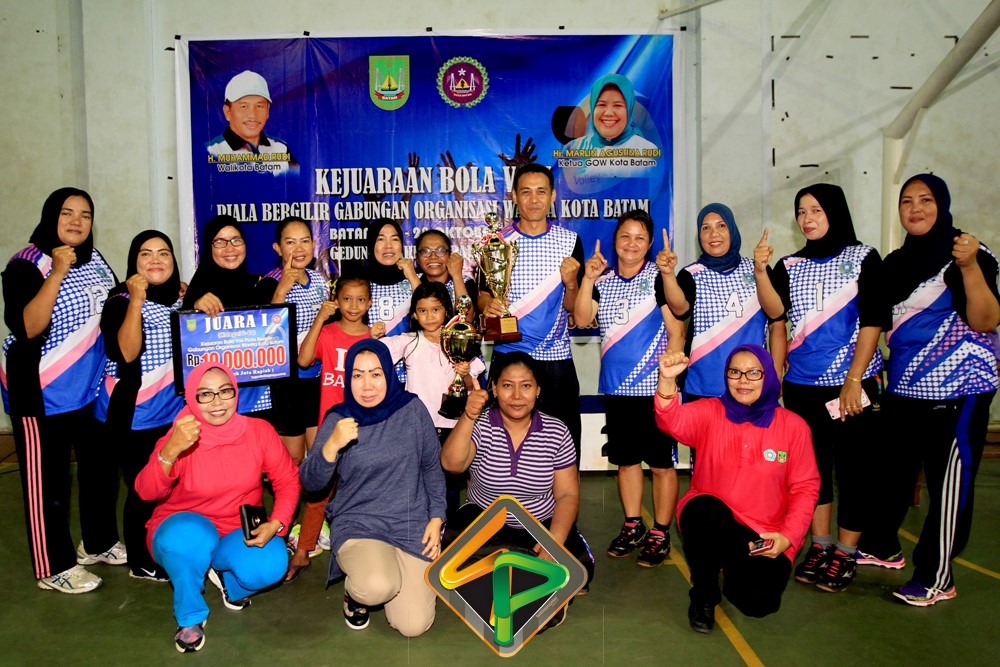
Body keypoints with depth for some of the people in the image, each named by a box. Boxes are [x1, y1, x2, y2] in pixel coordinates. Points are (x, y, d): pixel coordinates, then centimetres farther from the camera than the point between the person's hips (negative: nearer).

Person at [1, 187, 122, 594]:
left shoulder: (93, 259, 6)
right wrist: (57, 274, -31)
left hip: (93, 385, 7)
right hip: (42, 392, -7)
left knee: (101, 464, 18)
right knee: (47, 479, 4)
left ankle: (99, 542, 37)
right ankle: (53, 568, 19)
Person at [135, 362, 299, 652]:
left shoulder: (259, 431, -11)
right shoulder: (179, 439, -16)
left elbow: (287, 481, -5)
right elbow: (147, 492, -31)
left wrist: (275, 524, -22)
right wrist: (171, 450, -49)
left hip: (240, 535, 2)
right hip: (184, 533, -1)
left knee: (269, 565, -30)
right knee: (190, 535, -37)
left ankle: (228, 581, 9)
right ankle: (190, 617, -9)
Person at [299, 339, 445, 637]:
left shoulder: (412, 409, -2)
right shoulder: (337, 420, -4)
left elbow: (432, 466, 8)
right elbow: (310, 483, -7)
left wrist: (436, 518, 2)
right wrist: (331, 446, -24)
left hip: (413, 525, 1)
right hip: (357, 523, -1)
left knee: (413, 625, -9)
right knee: (377, 588, -32)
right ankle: (354, 591, 7)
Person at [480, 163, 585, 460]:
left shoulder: (569, 241, 3)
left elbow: (573, 307, 5)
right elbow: (483, 293, 5)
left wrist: (571, 283, -16)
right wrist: (487, 305, -18)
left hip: (556, 358, 1)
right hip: (508, 355, 0)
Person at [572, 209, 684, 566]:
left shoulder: (658, 277, -5)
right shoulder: (603, 280, 9)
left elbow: (676, 330, -7)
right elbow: (582, 318, -4)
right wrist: (588, 278, -14)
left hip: (653, 389, -5)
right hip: (616, 387, 5)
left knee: (660, 462, 3)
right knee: (626, 459, 15)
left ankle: (660, 534, 15)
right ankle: (632, 526, 29)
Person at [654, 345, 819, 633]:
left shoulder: (794, 425, -1)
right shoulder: (710, 412, -3)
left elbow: (805, 488, 2)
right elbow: (673, 421, -25)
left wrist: (788, 536, -11)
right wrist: (667, 380, -45)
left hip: (765, 537, 1)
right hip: (710, 522, -1)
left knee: (758, 601, -20)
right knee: (706, 510, -35)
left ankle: (734, 566, 20)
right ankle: (703, 595, -7)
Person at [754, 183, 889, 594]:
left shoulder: (863, 258, 0)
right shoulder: (791, 266, 10)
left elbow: (873, 321, -7)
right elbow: (775, 311, -6)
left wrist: (854, 379, -14)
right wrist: (760, 272, -20)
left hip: (853, 381, -3)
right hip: (802, 385, 4)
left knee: (854, 466, 0)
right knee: (814, 465, 9)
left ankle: (845, 554, 11)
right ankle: (820, 546, 21)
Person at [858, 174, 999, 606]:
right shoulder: (895, 263, 11)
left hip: (957, 388, -6)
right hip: (904, 388, 7)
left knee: (949, 481, 0)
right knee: (891, 469, 14)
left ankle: (937, 578, 10)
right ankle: (882, 547, 32)